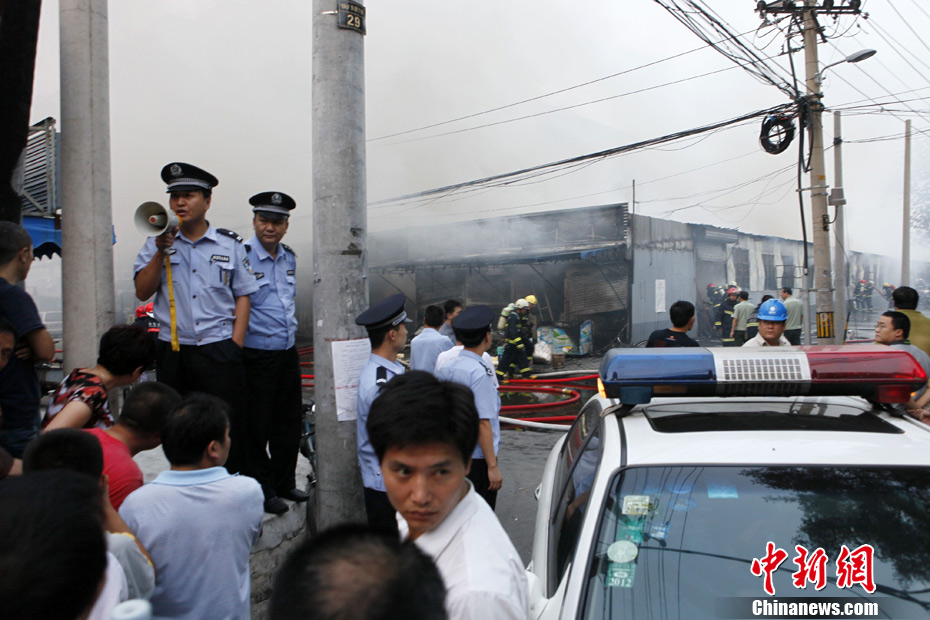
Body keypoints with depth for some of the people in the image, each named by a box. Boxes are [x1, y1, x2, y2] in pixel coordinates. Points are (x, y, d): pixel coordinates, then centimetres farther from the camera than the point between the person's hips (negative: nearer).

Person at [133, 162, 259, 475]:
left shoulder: (229, 244, 6)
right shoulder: (157, 244, 10)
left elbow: (243, 296, 5)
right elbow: (142, 292, 1)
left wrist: (235, 344, -5)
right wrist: (161, 252, -10)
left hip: (219, 352, -2)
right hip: (173, 353, 2)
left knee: (229, 428, -1)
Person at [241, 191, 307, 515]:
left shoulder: (289, 258, 11)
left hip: (288, 352, 7)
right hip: (256, 355, -7)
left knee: (290, 421, 15)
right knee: (257, 425, 3)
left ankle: (284, 482, 30)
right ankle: (261, 489, 17)